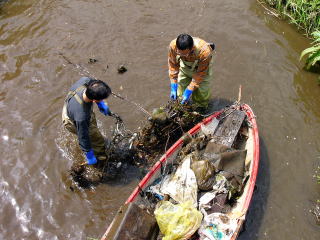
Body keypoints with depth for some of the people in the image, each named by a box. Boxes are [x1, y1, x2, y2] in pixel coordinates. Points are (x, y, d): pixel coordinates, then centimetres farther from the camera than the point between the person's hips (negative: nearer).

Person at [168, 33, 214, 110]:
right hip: (185, 66, 3)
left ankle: (201, 109, 28)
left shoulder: (204, 52, -44)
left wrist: (189, 90, -30)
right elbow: (173, 65, -21)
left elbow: (200, 74, -30)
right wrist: (173, 87, -23)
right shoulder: (173, 46, -37)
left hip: (202, 66, -3)